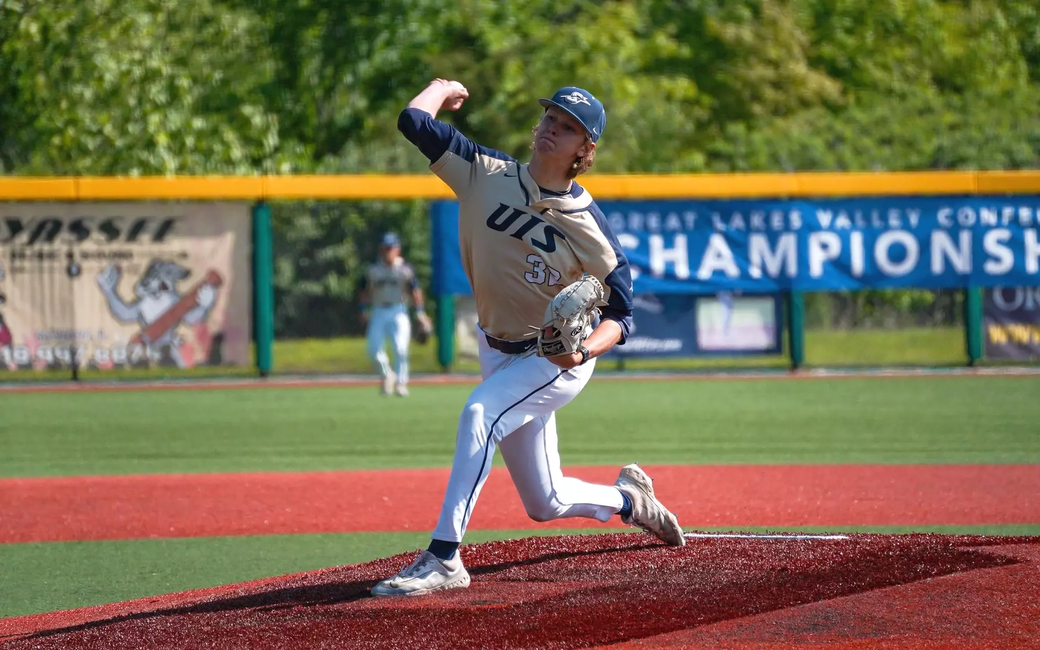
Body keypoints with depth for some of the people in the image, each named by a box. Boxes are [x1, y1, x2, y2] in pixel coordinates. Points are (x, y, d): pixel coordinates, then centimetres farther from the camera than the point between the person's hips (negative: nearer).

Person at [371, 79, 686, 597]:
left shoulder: (588, 227, -16)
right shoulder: (488, 175, -7)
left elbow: (620, 315, -13)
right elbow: (414, 120, -9)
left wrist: (582, 351, -31)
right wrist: (445, 88, 8)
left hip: (559, 359, -5)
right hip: (498, 353, 5)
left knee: (480, 414, -33)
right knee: (545, 503, 11)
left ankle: (444, 559, -33)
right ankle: (628, 499, 43)